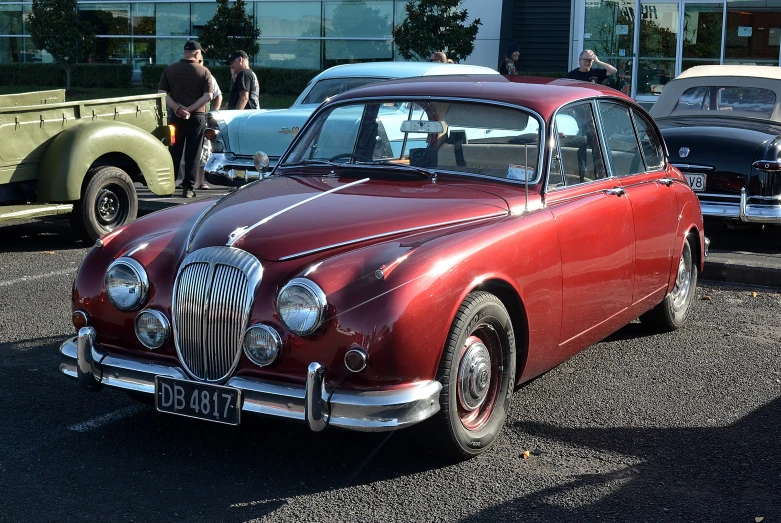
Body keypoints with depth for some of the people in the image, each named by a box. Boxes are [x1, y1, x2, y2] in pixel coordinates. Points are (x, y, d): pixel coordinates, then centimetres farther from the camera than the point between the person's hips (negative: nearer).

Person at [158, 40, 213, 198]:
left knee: (173, 153, 10)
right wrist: (190, 109, -11)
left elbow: (162, 93, -3)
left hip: (176, 117, 2)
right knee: (193, 154, 3)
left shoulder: (170, 69, 3)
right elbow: (208, 96, -10)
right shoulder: (204, 72, -2)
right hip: (197, 117, -2)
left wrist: (178, 109, -9)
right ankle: (188, 188, 2)